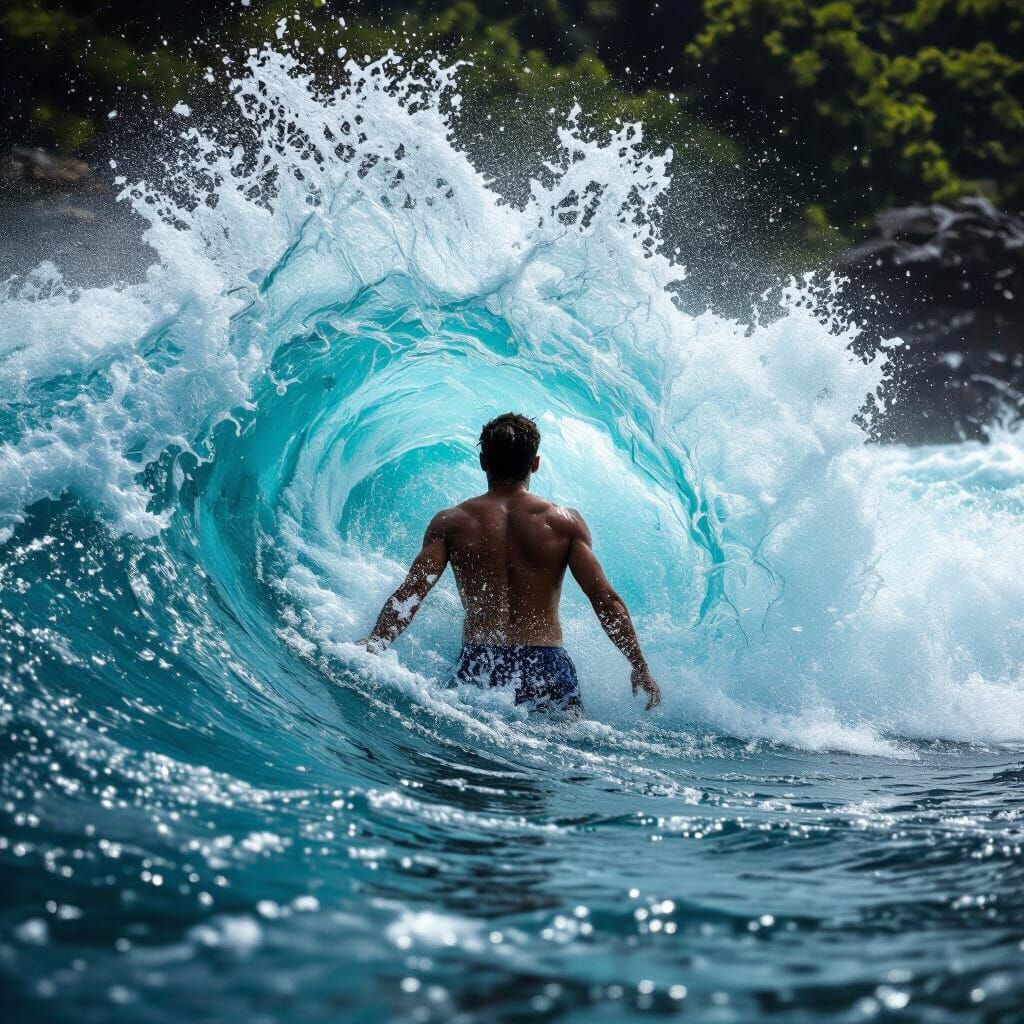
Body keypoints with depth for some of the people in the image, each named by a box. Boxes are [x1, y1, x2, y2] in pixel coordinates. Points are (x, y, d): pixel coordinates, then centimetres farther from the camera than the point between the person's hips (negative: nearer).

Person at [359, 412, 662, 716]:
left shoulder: (450, 524, 6)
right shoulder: (565, 523, 4)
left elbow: (411, 593, -5)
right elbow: (606, 601, 0)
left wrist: (373, 645, -4)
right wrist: (640, 668, 5)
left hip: (478, 666, 0)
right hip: (546, 665, 0)